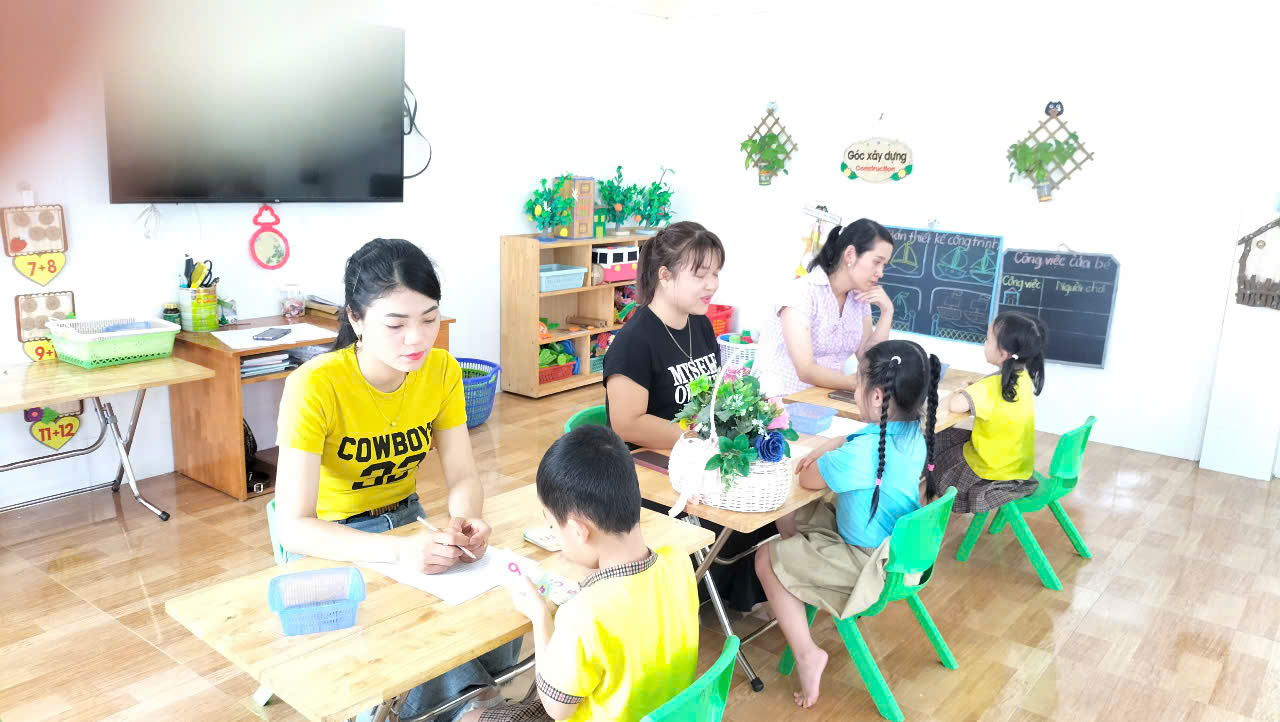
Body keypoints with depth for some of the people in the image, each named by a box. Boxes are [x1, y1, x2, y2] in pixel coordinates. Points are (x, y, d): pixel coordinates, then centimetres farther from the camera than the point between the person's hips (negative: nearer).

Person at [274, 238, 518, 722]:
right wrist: (399, 550, -44)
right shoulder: (315, 387, -27)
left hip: (406, 520, 4)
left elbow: (463, 476, -7)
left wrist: (465, 522, -31)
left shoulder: (441, 371, -12)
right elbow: (293, 528, -30)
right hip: (330, 542, -4)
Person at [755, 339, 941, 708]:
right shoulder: (914, 433, -4)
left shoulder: (864, 452, -32)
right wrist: (826, 449, 1)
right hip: (898, 547, 9)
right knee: (794, 518, 19)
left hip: (868, 563, -9)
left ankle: (807, 655, 3)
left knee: (767, 558, 1)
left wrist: (821, 461, 3)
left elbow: (807, 479, -16)